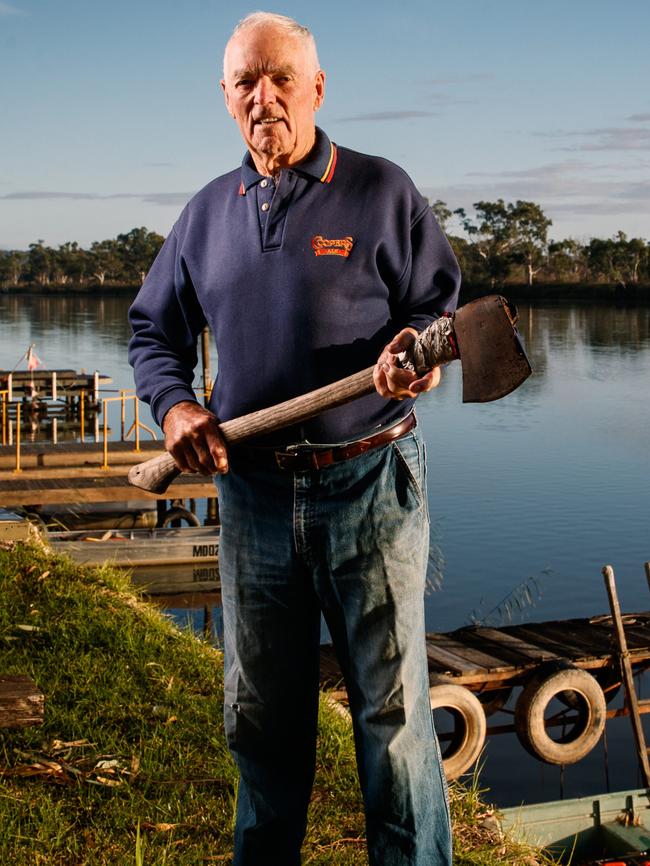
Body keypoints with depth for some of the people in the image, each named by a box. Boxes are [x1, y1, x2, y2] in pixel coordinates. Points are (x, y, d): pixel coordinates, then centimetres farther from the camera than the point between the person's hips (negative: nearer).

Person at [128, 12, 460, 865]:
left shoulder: (381, 191, 0)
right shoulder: (209, 211, 12)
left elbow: (442, 305, 1)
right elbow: (155, 330, 19)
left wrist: (414, 350, -22)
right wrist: (174, 403, -1)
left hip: (370, 482, -4)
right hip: (253, 490, 4)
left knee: (392, 705, 2)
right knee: (260, 711, 15)